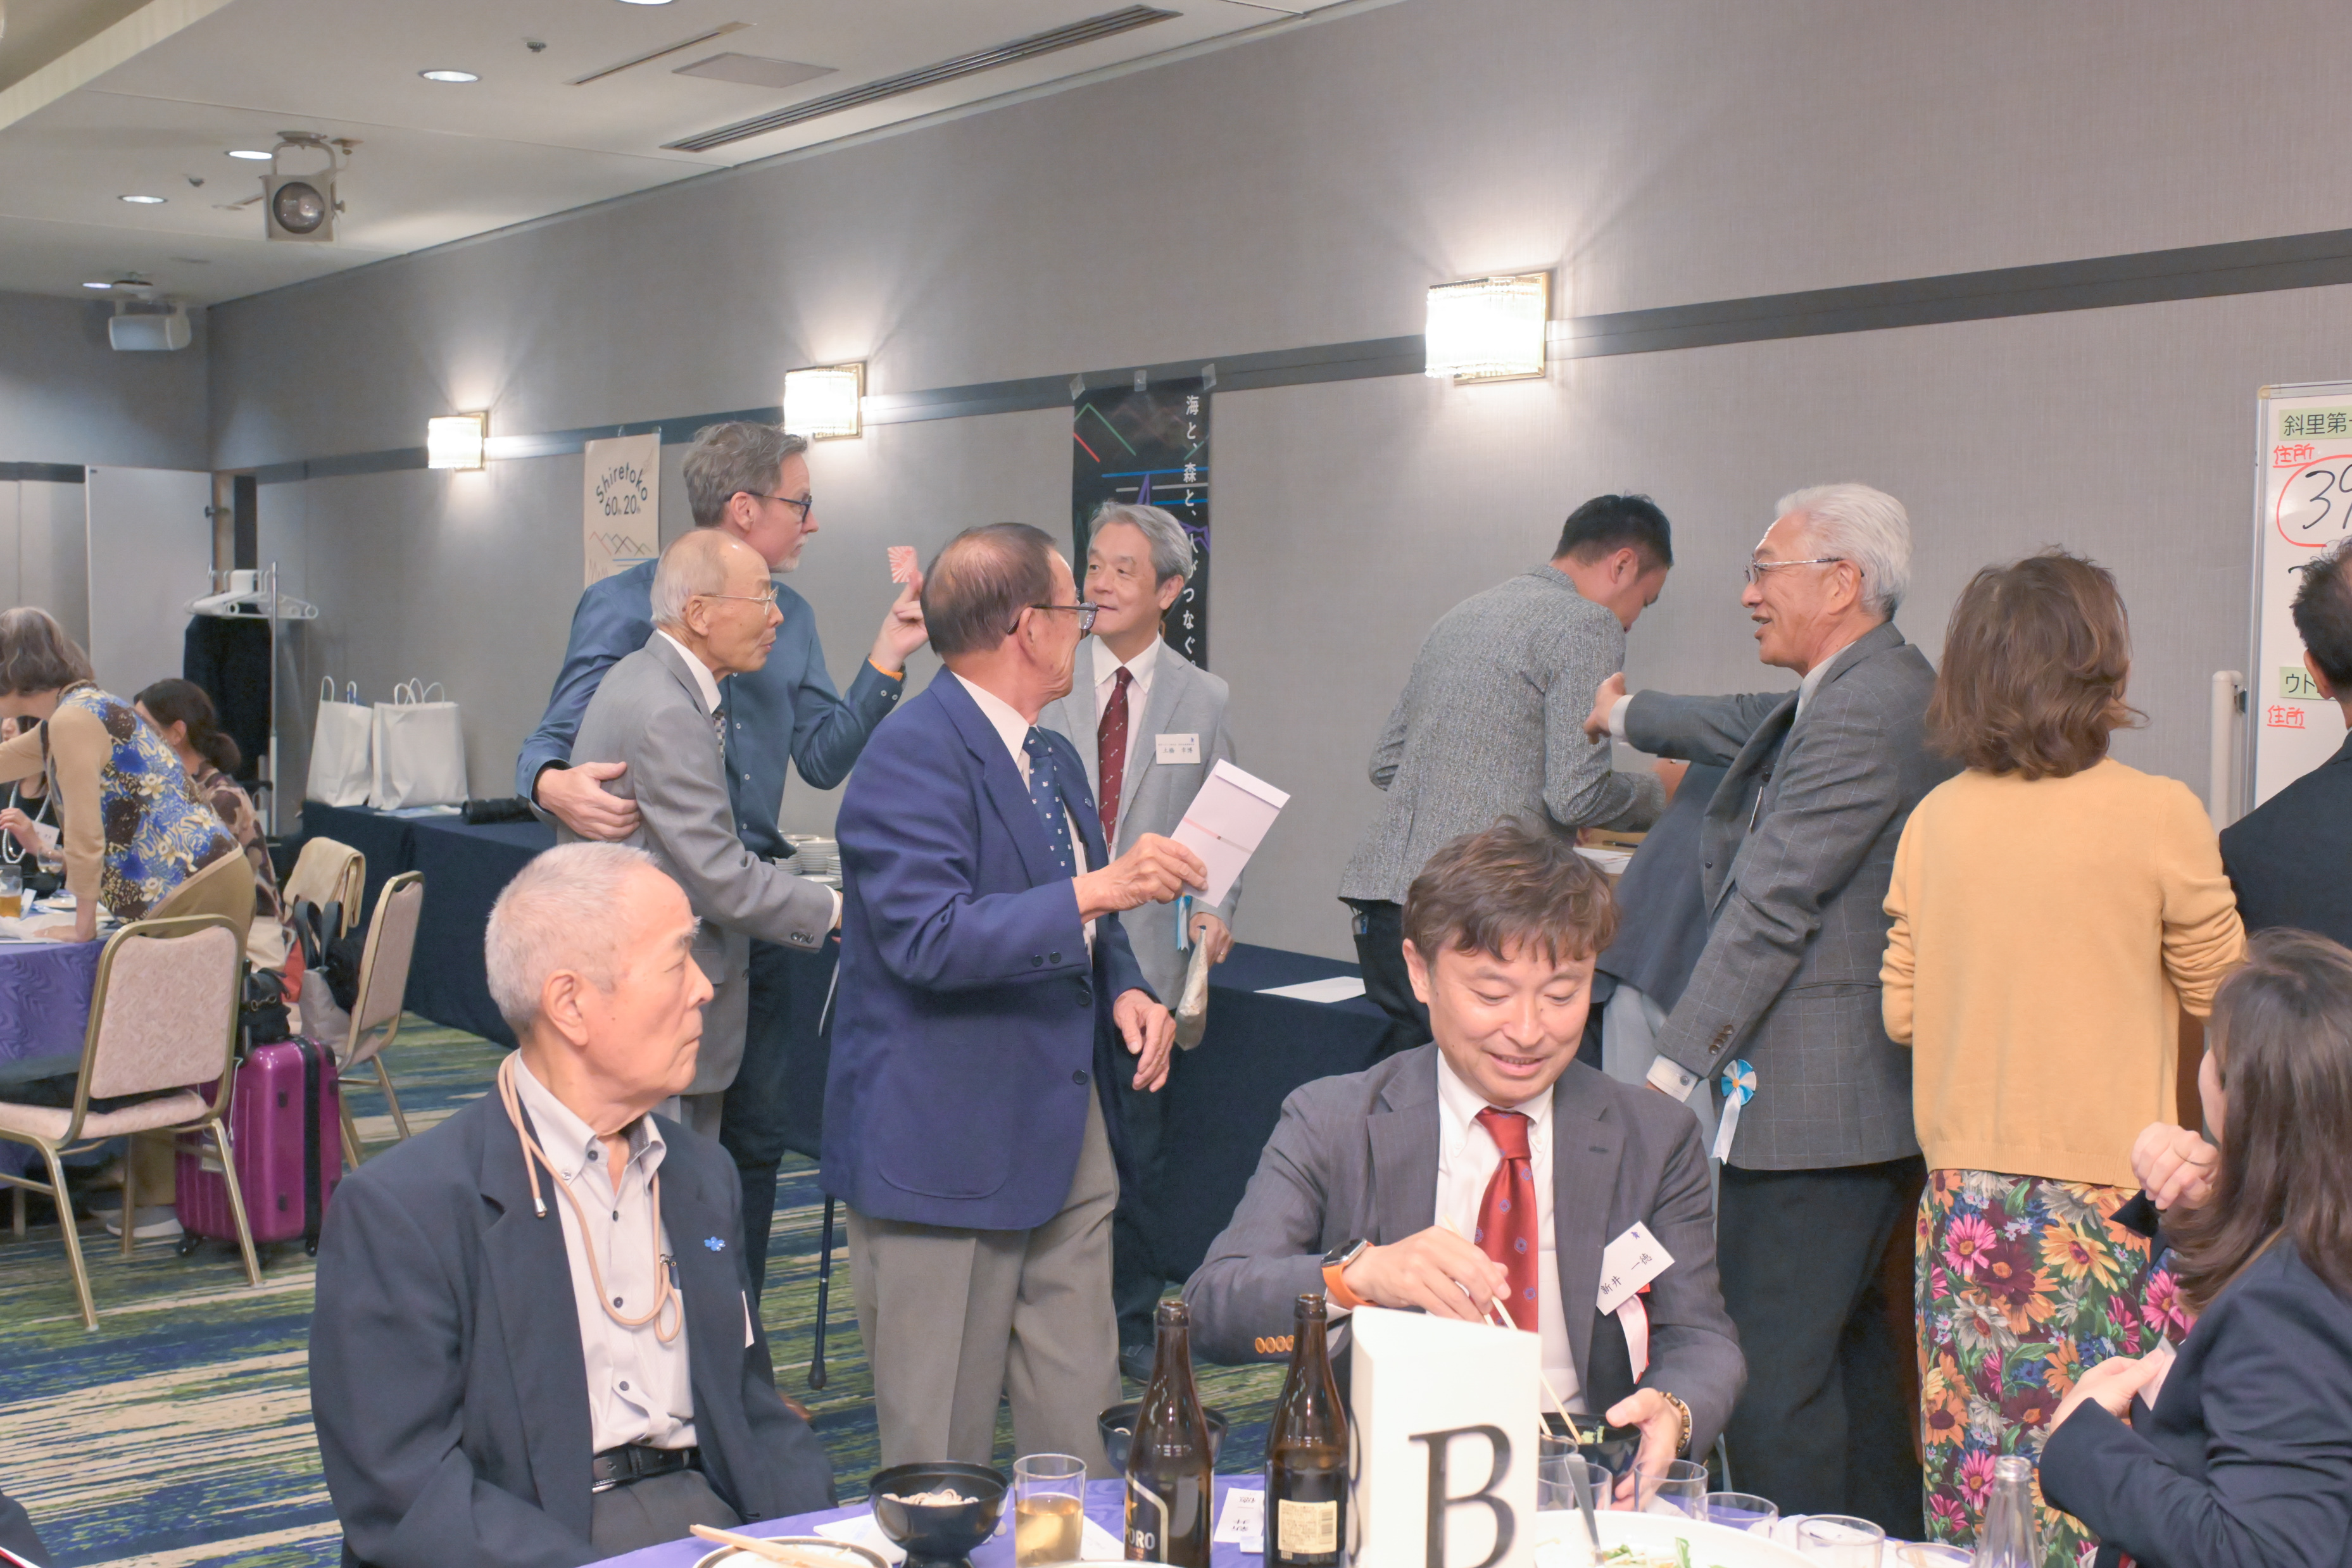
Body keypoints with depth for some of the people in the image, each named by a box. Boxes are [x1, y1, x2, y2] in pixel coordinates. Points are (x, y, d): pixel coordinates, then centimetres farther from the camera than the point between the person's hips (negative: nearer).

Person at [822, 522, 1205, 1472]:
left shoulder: (1054, 760, 15)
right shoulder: (913, 754, -15)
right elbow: (928, 939, -25)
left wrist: (1127, 992, 4)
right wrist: (1094, 891, -30)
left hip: (1069, 1130, 9)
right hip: (948, 1141, -9)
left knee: (1076, 1421, 14)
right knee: (943, 1455, 1)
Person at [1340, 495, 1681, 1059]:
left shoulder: (1463, 615, 20)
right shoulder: (1588, 625, -5)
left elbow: (1386, 763, 23)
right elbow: (1576, 797, -13)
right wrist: (1658, 791, 7)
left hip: (1381, 881, 8)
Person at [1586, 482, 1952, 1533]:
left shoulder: (1863, 714, -18)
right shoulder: (1868, 691, 15)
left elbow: (1771, 909, -22)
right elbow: (1751, 731, 37)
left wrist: (1674, 1073, -21)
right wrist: (1623, 717, 54)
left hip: (1809, 1106, -11)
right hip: (1876, 1098, 11)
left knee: (1771, 1375, -8)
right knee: (1848, 1349, 20)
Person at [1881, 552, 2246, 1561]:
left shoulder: (1937, 818, 0)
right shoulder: (2157, 815, -10)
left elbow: (1902, 1014, 7)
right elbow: (2221, 993, 3)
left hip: (1966, 1199, 4)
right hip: (2107, 1198, -4)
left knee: (1974, 1486, 10)